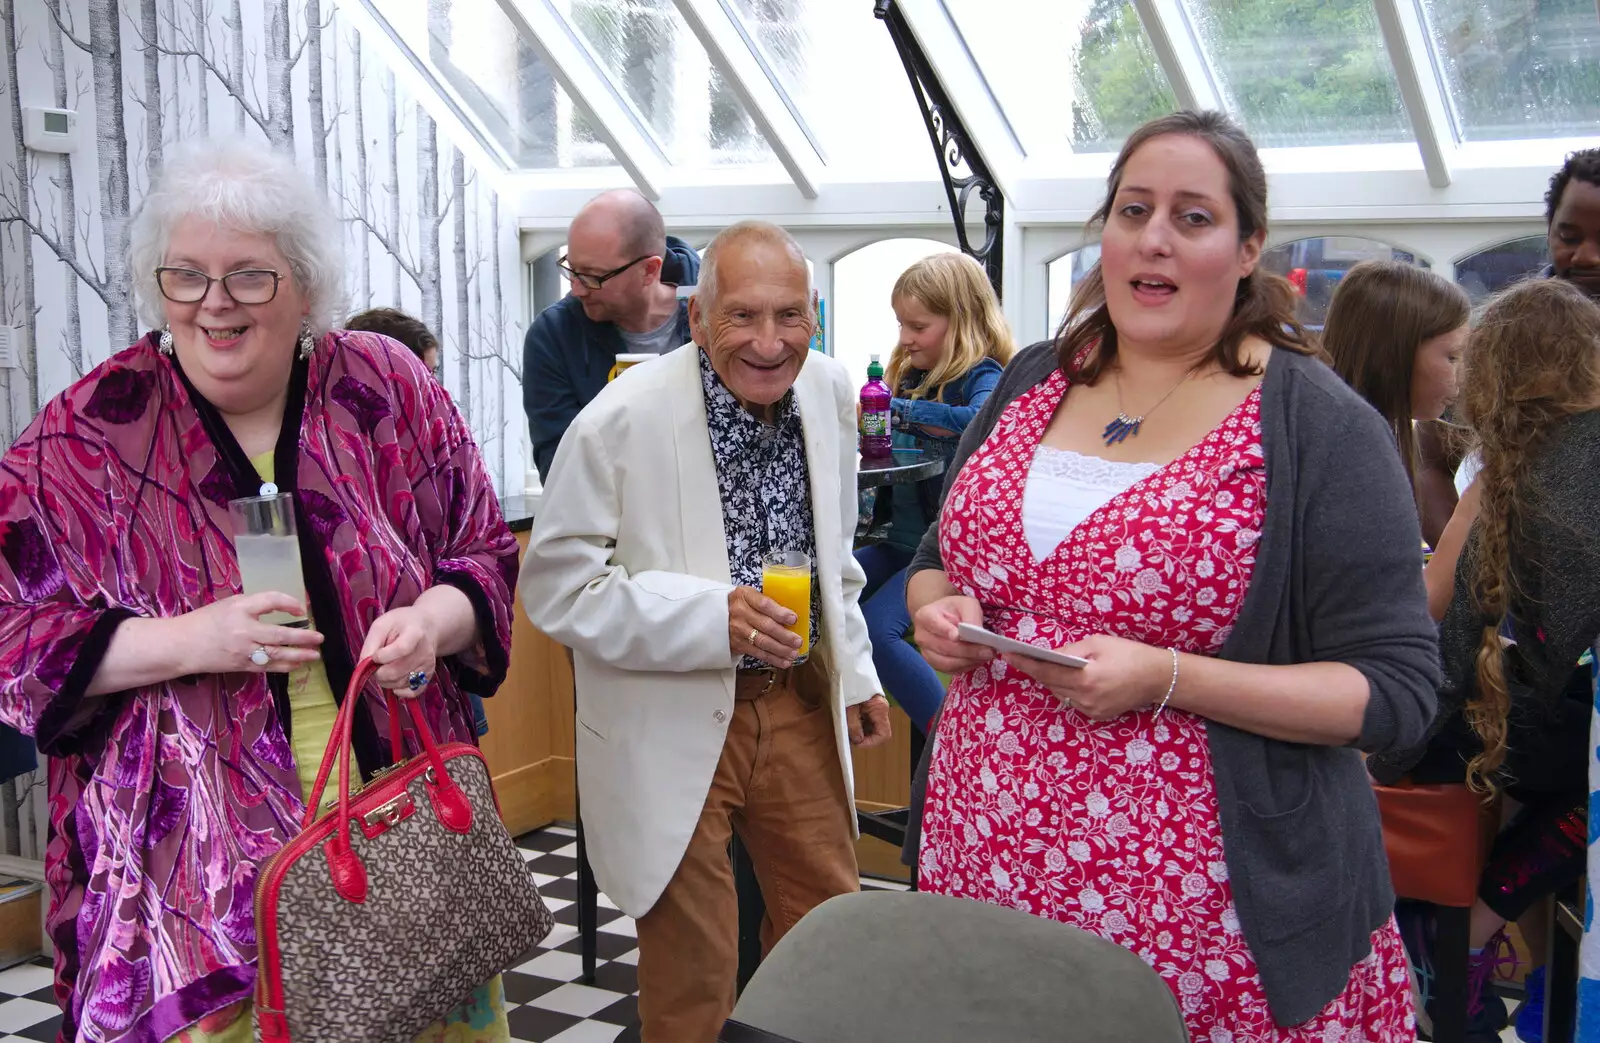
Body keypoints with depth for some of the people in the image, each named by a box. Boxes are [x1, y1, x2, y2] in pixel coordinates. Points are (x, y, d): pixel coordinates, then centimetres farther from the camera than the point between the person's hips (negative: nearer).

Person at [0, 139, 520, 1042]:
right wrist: (189, 641, -16)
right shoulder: (88, 435, -3)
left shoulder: (390, 390, 1)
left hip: (406, 824, 2)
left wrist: (434, 620, -13)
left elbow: (486, 556, 9)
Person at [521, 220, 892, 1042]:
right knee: (692, 973, 8)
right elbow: (554, 584, -16)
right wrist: (711, 618, -26)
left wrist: (854, 671, 14)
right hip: (673, 722, -5)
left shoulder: (829, 391, -1)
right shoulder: (623, 420, -19)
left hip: (797, 699, 5)